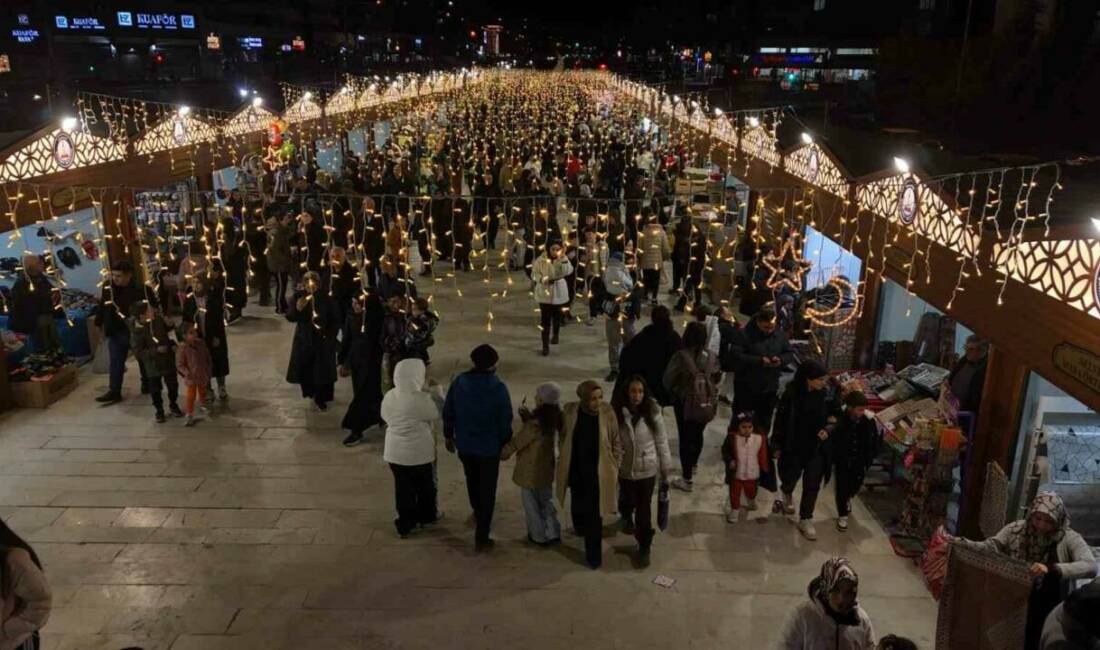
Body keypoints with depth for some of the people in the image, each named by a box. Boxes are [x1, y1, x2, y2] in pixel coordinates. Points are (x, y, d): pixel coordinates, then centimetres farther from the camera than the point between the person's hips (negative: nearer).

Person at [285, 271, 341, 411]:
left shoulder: (326, 298, -11)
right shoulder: (298, 296, -7)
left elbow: (336, 319, -3)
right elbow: (289, 317, -10)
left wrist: (330, 335, -11)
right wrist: (297, 309, -29)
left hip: (322, 339, -2)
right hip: (304, 339, 2)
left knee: (322, 371, 2)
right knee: (304, 369, 9)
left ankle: (321, 398, 20)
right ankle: (310, 391, 37)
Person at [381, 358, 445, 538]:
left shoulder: (389, 396, -5)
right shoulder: (421, 399, -23)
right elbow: (436, 414, -9)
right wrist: (437, 392, 3)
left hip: (394, 451, 5)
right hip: (419, 451, -4)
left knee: (403, 487, 16)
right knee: (425, 485, 19)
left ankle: (404, 524, 24)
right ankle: (427, 516, 38)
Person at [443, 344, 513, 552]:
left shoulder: (459, 382, -8)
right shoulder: (498, 387, -19)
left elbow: (448, 412, 0)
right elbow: (505, 421, -14)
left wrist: (449, 435, 14)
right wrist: (505, 444, 1)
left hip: (464, 444, 4)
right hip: (489, 446, -4)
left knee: (472, 481, 27)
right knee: (487, 490, 5)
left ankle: (478, 512, 53)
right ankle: (481, 537, 6)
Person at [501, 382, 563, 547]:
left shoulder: (535, 423, -29)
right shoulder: (553, 418, -5)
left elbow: (517, 441, -16)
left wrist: (504, 452, 0)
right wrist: (527, 417, -5)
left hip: (531, 470, -7)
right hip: (546, 466, 7)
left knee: (531, 502, 12)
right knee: (546, 500, 22)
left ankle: (538, 536, 24)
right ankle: (553, 533, 28)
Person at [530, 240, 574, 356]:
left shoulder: (563, 259, -7)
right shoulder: (541, 260, -10)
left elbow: (568, 271, -24)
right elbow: (534, 274, -4)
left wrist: (563, 259, -34)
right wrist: (542, 279, -23)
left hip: (559, 293, 2)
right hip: (544, 293, -2)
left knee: (557, 316, 20)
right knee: (546, 320, -3)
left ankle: (555, 335, 49)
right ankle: (545, 345, 4)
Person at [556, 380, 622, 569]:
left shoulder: (607, 413, -17)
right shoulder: (570, 411, -13)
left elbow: (616, 442, -5)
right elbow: (564, 438, 3)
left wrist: (615, 469, -3)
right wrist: (563, 462, 8)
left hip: (598, 472, -3)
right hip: (575, 469, 3)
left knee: (594, 513, 2)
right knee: (578, 504, 25)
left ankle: (593, 553, 18)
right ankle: (580, 527, 56)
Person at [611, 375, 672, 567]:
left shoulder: (653, 413, -16)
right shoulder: (616, 413, -17)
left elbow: (662, 441, -7)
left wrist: (666, 467, -2)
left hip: (647, 468, -1)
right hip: (624, 468, 1)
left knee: (644, 508, 2)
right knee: (627, 500, 24)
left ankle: (644, 547, 19)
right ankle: (627, 517, 59)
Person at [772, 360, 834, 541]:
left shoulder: (826, 395, -8)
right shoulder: (791, 394, -16)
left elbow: (833, 419, 5)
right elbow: (780, 420, -8)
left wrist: (827, 429, -16)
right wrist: (777, 445, -4)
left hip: (817, 449, 2)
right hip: (793, 447, -2)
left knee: (812, 486, 4)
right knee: (790, 478, 15)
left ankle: (805, 521, 19)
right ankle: (787, 494, 51)